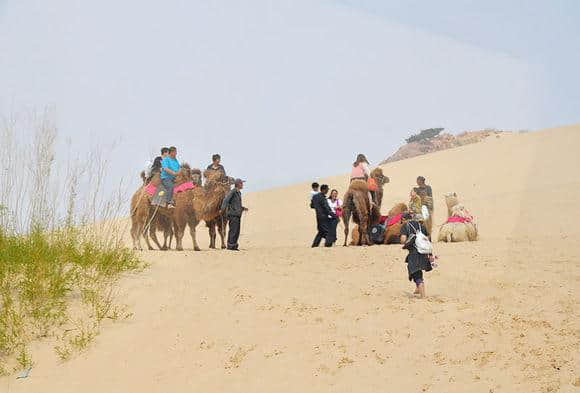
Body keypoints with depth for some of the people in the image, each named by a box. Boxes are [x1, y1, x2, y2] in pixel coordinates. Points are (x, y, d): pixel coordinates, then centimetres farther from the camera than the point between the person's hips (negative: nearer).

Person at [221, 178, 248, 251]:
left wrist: (243, 208, 36)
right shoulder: (232, 192, -11)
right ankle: (231, 246, -5)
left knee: (237, 231, 9)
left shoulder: (239, 193, 17)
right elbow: (226, 200, -21)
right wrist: (223, 209, -33)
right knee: (233, 231, -9)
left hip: (237, 215, 9)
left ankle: (234, 246, 15)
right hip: (233, 215, -9)